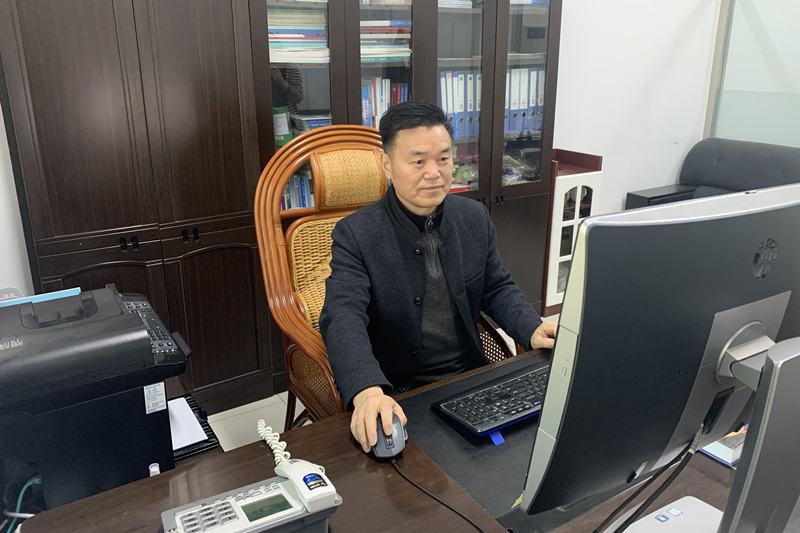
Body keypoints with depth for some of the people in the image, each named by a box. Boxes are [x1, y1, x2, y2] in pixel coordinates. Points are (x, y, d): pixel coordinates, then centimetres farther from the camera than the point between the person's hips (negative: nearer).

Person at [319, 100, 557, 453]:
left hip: (471, 377, 5)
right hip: (397, 394, -4)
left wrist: (533, 330, -6)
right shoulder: (356, 235, -10)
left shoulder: (475, 217, 7)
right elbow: (343, 317, -22)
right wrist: (367, 391, -41)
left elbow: (497, 288, 15)